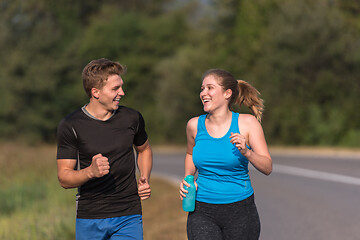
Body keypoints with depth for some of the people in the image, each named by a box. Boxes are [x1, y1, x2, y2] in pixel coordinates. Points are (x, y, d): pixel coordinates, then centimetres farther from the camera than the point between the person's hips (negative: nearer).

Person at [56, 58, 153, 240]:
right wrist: (91, 172, -26)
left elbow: (144, 149, 25)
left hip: (128, 218, 1)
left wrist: (144, 179, 7)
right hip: (89, 219, -1)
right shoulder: (70, 126, -6)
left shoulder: (132, 118, 4)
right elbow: (64, 178, -7)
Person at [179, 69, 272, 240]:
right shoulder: (195, 125, 2)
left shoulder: (247, 123, -5)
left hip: (240, 212, -1)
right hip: (202, 212, 1)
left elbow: (267, 168, -6)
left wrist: (246, 152, -24)